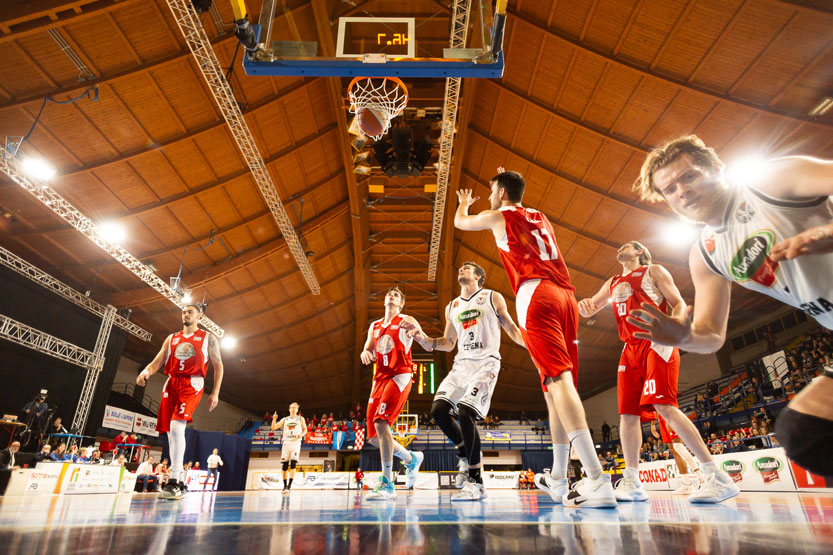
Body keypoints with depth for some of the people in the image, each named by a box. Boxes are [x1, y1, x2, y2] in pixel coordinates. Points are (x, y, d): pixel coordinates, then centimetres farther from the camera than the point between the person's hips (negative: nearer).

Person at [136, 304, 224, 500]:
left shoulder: (208, 338, 9)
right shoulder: (171, 338, 21)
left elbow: (218, 365, 6)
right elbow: (157, 361, 14)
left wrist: (215, 393, -2)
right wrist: (146, 371, -11)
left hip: (192, 384, -5)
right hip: (171, 384, 5)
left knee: (176, 427, -24)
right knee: (171, 432, 5)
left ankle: (174, 481, -22)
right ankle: (180, 481, 17)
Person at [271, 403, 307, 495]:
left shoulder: (300, 419, 12)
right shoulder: (284, 419, 15)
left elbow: (305, 430, 13)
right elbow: (273, 428, 8)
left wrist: (301, 435, -9)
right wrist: (274, 419, -10)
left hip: (296, 443, -2)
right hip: (286, 443, 2)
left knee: (293, 464, -13)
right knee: (284, 465, 0)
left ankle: (289, 486, -13)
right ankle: (285, 486, 13)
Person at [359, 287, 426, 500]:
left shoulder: (406, 321, 5)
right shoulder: (375, 326, 22)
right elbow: (367, 349, 17)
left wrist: (414, 331, -26)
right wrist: (365, 353, -8)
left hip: (399, 376, -7)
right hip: (380, 379, 7)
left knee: (380, 422, -27)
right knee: (373, 437, 5)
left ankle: (387, 484, -22)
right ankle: (411, 458, 29)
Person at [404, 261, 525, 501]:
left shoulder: (493, 298, 6)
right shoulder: (452, 307, 19)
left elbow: (511, 329, 6)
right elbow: (448, 343, 22)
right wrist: (421, 337, 6)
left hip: (486, 362, -6)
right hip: (461, 364, 6)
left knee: (465, 412, -21)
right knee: (438, 409, -10)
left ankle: (476, 484, -10)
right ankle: (466, 454, 14)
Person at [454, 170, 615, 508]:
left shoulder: (499, 216, 11)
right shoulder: (540, 218, 28)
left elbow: (460, 222, 29)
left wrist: (464, 201, 51)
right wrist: (506, 181, 65)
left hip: (536, 295, -7)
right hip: (565, 296, 7)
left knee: (558, 379, -17)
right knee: (556, 385, 8)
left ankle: (597, 479, -27)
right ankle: (558, 479, 17)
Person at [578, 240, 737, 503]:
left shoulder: (653, 271, 10)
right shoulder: (612, 283, 26)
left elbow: (679, 305, 3)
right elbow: (588, 311, 27)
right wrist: (583, 304, 0)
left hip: (656, 343, -6)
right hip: (630, 349, 6)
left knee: (664, 405, -21)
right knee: (627, 413, -2)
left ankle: (718, 478, -17)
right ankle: (631, 483, 2)